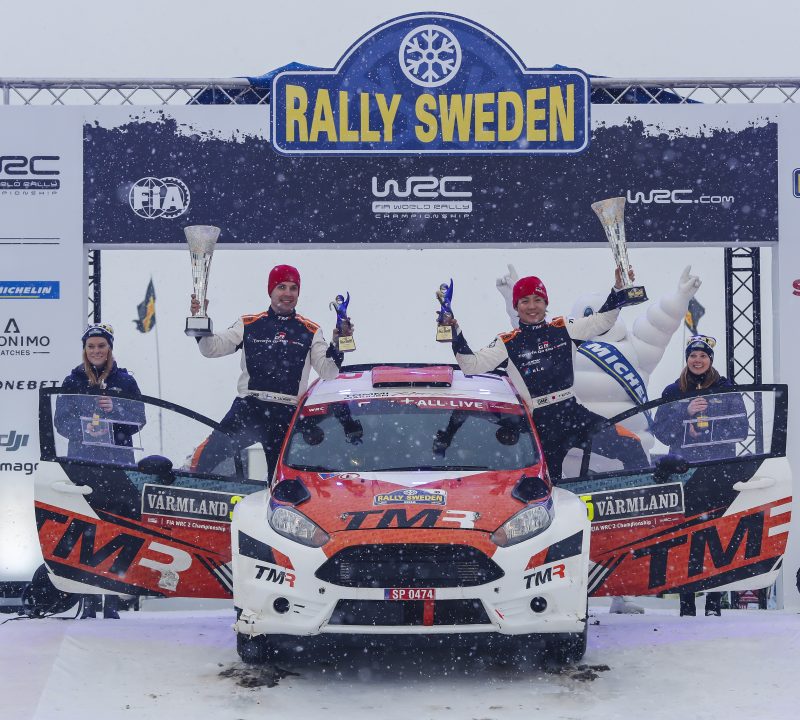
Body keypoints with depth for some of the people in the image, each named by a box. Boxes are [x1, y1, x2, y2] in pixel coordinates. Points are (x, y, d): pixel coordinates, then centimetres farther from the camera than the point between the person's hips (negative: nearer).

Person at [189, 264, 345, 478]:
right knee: (207, 458, -16)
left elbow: (328, 372, 4)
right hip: (247, 409, -1)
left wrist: (337, 346, -12)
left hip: (288, 415, 1)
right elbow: (212, 348, 6)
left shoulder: (310, 331, 9)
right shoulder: (249, 325, 8)